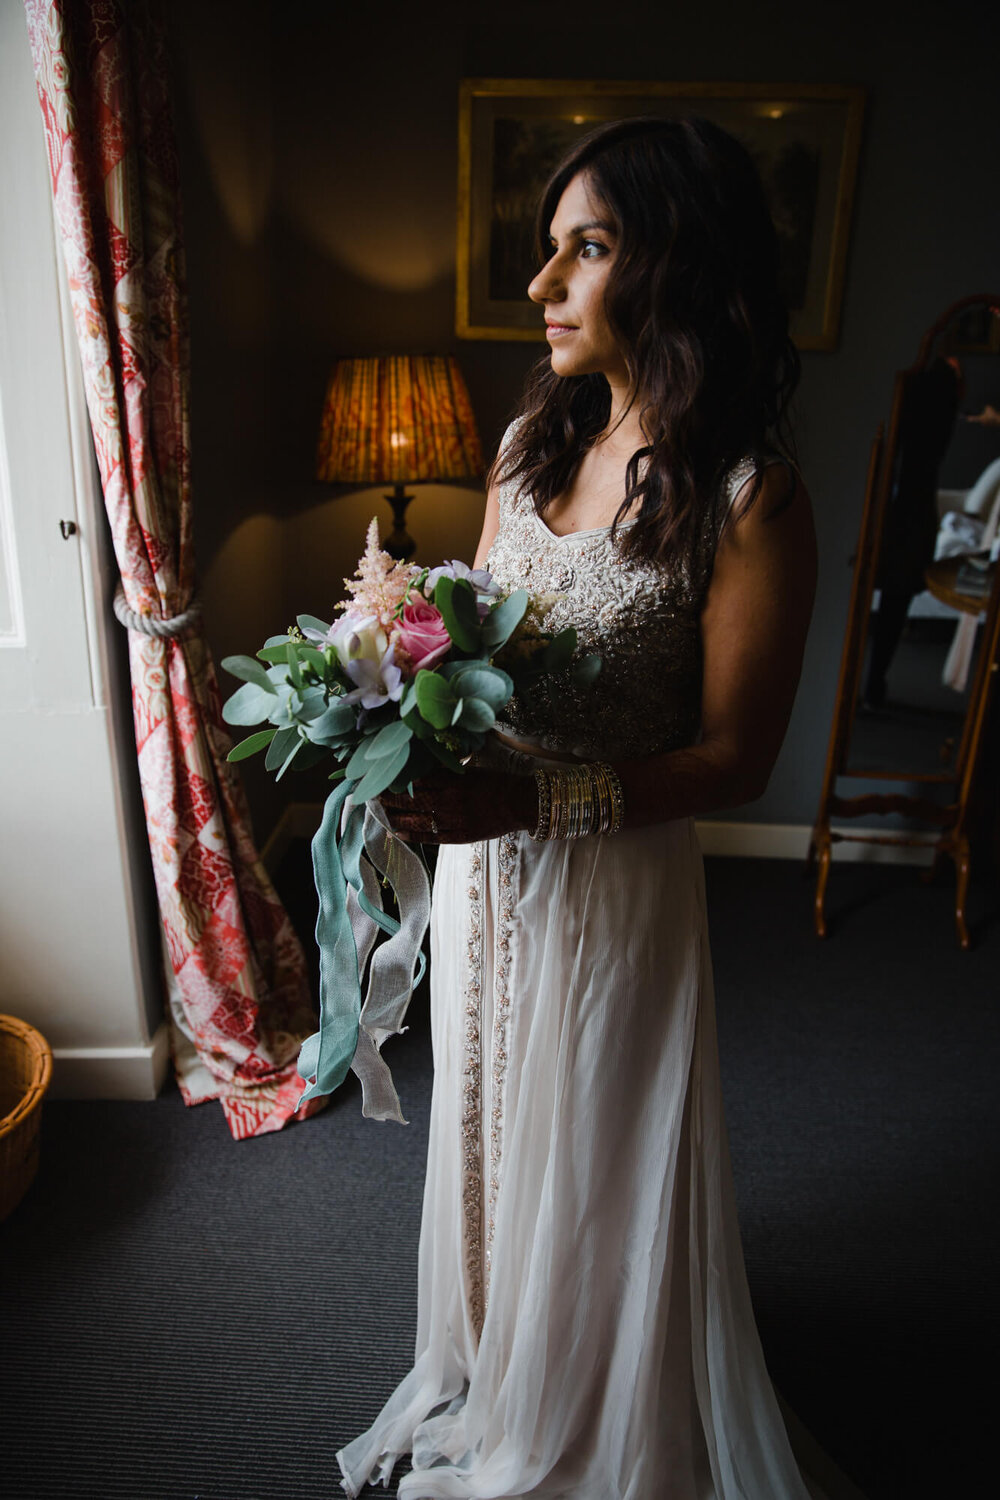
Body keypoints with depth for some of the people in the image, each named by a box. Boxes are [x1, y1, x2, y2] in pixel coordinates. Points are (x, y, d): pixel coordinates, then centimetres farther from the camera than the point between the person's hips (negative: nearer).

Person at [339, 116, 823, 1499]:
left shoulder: (747, 497, -18)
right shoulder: (532, 440, 2)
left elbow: (734, 758, -16)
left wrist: (540, 797, -28)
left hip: (613, 883, -6)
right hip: (480, 855, 6)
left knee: (592, 1156, 15)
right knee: (486, 1120, 24)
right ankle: (488, 1366, 56)